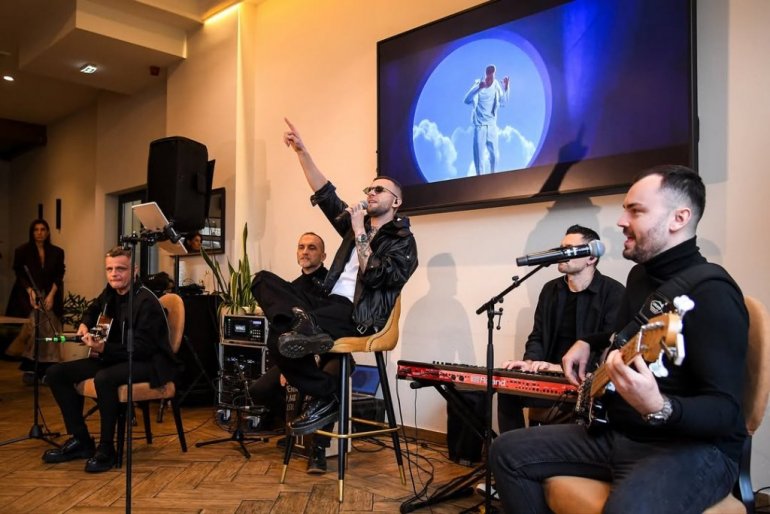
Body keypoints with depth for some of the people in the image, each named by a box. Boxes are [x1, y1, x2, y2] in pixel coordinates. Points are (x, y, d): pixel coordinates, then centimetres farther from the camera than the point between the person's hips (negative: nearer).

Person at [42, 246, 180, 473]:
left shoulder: (145, 301, -21)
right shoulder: (110, 293, 4)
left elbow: (142, 349, -25)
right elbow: (94, 310, 30)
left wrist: (103, 348, -34)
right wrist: (85, 325, 9)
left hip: (150, 363, -9)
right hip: (115, 357, 9)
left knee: (104, 378, -38)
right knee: (57, 373, -1)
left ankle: (106, 449, -18)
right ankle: (80, 440, 7)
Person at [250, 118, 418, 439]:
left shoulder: (403, 241, 0)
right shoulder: (357, 224, 21)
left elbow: (373, 275, -16)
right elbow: (325, 193, 16)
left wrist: (359, 231, -10)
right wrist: (301, 151, 9)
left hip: (357, 314, -8)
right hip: (330, 303, 8)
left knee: (280, 337, -28)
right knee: (263, 280, -10)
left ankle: (326, 398, -15)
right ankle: (301, 325, -37)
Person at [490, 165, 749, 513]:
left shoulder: (712, 294, -18)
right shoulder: (641, 274, 9)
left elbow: (726, 411, -24)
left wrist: (657, 408, -42)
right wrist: (588, 343, 12)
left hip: (693, 445, -8)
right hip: (620, 433, 9)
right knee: (509, 451, 2)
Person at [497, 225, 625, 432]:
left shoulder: (612, 292, -6)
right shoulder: (551, 289, 13)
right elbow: (538, 336, 13)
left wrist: (564, 367, -24)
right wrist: (530, 362, -10)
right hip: (551, 375, 6)